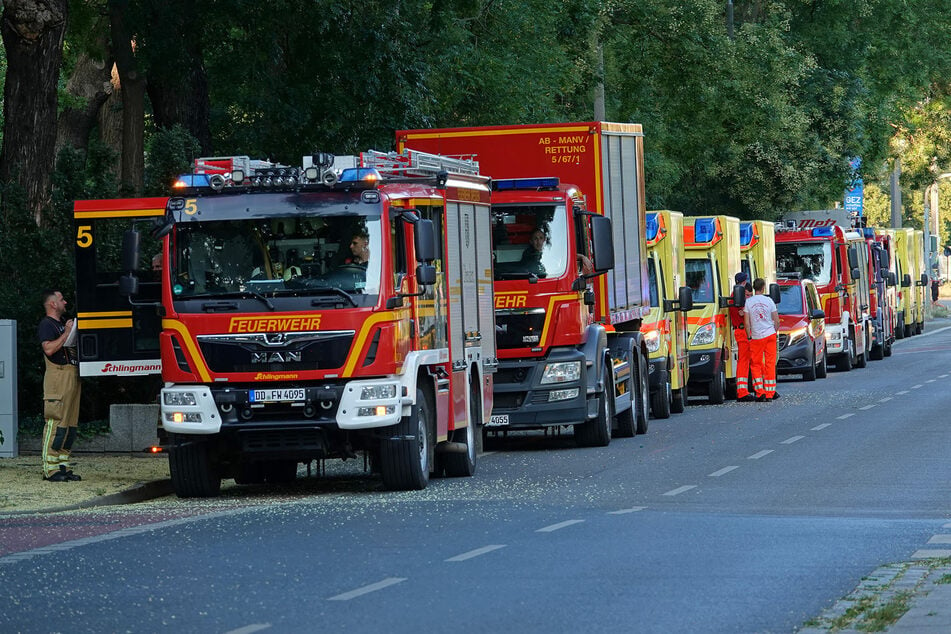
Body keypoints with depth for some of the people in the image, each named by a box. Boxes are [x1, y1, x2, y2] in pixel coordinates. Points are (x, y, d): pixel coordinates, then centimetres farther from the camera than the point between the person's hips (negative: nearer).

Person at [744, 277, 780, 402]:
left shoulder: (748, 302, -4)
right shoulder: (769, 301, 0)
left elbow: (747, 323, -5)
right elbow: (777, 321, 2)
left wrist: (749, 336, 5)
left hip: (756, 337, -1)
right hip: (770, 335, 1)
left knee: (755, 364, 9)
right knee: (770, 364, 6)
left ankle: (760, 393, 0)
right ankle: (770, 393, 6)